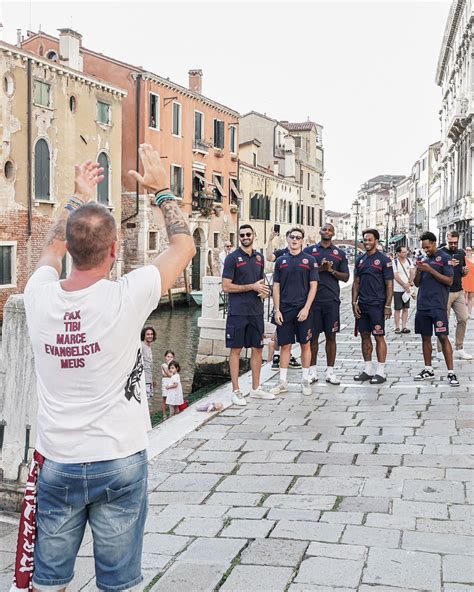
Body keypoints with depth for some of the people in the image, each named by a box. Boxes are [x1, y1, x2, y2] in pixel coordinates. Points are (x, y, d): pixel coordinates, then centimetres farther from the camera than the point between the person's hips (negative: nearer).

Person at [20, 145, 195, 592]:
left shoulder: (39, 296, -7)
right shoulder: (125, 298, -17)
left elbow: (53, 247, 17)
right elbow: (184, 246, -1)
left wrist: (79, 199, 26)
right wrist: (161, 190, 8)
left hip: (56, 463, 3)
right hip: (119, 461, -3)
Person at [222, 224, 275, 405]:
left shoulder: (259, 257, 13)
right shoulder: (232, 258, -5)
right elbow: (226, 286, -11)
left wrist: (264, 291, 1)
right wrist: (252, 287, -14)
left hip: (256, 311, 6)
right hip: (237, 312, -6)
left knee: (257, 349, 9)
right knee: (236, 350, 0)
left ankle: (256, 388, 21)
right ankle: (236, 391, 7)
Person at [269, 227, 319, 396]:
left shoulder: (309, 260, 2)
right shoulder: (281, 261, 9)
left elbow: (313, 286, -2)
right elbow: (276, 287, 8)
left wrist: (306, 308, -11)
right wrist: (276, 310, -1)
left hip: (303, 309, -2)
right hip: (284, 310, 2)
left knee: (305, 344, 4)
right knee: (285, 345, 5)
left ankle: (305, 380, 14)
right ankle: (283, 382, 11)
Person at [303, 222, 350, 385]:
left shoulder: (340, 253, 10)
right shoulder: (309, 251, 7)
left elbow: (345, 277, 7)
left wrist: (331, 270, -10)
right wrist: (319, 269, -12)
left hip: (332, 300, 1)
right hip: (313, 299, -1)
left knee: (331, 336, 4)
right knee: (313, 336, 3)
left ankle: (330, 372, 12)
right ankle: (312, 371, 12)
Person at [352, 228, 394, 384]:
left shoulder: (383, 260, -5)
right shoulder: (360, 260, 11)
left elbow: (389, 284, -6)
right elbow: (356, 282, 12)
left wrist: (388, 306, -12)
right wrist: (354, 302, 3)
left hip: (377, 305, -6)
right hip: (362, 305, 6)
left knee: (379, 337, -2)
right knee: (365, 336, 9)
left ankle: (381, 372, 4)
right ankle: (367, 370, 18)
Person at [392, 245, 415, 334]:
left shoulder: (409, 261, 6)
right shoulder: (394, 262, -11)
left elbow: (412, 273, 3)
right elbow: (396, 277, -15)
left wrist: (409, 283, -11)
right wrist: (405, 286, -16)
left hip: (407, 289, 5)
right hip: (398, 289, -5)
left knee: (406, 309, 6)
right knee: (398, 309, -1)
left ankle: (404, 327, 11)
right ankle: (397, 328, 4)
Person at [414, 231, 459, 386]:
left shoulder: (445, 258, -3)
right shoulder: (424, 259, 15)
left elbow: (449, 281, -10)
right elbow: (417, 283, 16)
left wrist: (430, 270, -15)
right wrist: (419, 271, -3)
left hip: (438, 305, -6)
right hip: (422, 305, 6)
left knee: (443, 337, -8)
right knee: (425, 337, 10)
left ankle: (451, 373, -6)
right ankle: (428, 370, 20)